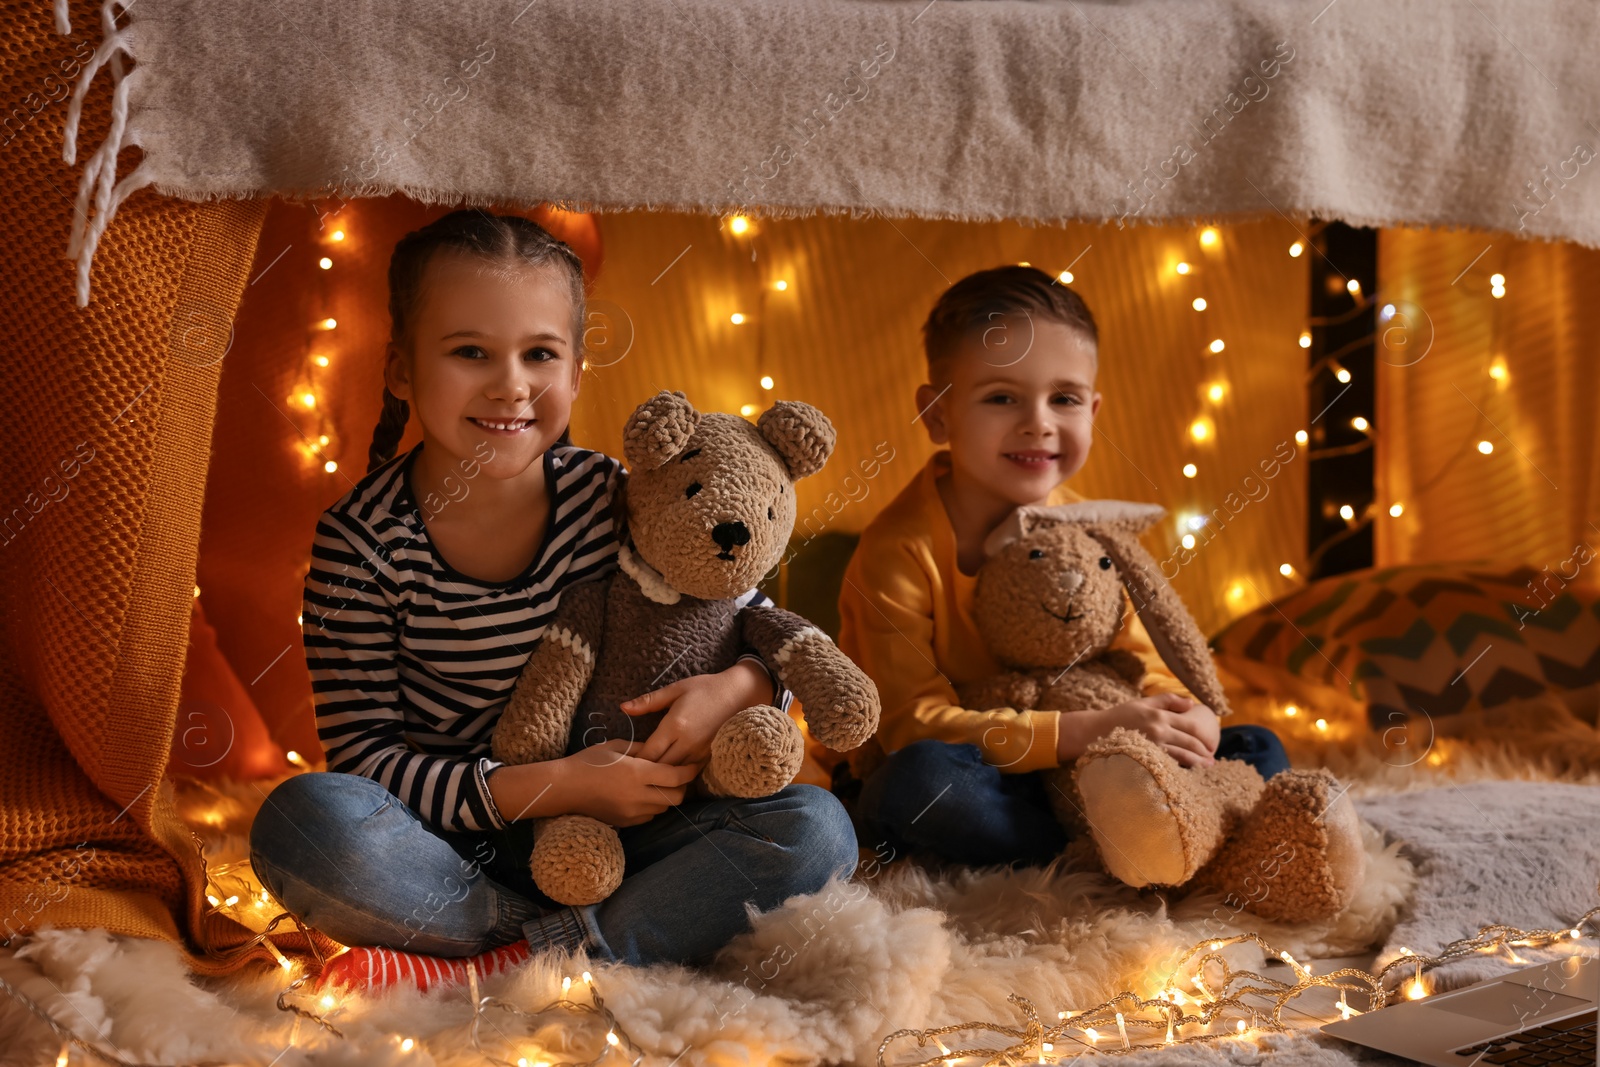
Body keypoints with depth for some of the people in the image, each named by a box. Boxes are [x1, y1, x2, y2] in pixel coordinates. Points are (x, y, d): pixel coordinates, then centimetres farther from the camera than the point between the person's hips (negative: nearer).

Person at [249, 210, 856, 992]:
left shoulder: (616, 502, -5)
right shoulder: (365, 540, -11)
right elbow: (363, 755, -12)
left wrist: (739, 687, -20)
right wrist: (550, 787, -23)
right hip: (451, 849, -2)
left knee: (817, 830, -19)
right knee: (304, 820, -33)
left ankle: (503, 970, -24)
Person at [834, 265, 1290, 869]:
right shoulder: (900, 551, -21)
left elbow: (1142, 666, 2)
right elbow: (913, 723, -26)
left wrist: (1185, 717, -24)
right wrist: (1088, 731, -32)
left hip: (1071, 785, 5)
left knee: (1257, 753, -1)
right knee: (923, 776, -40)